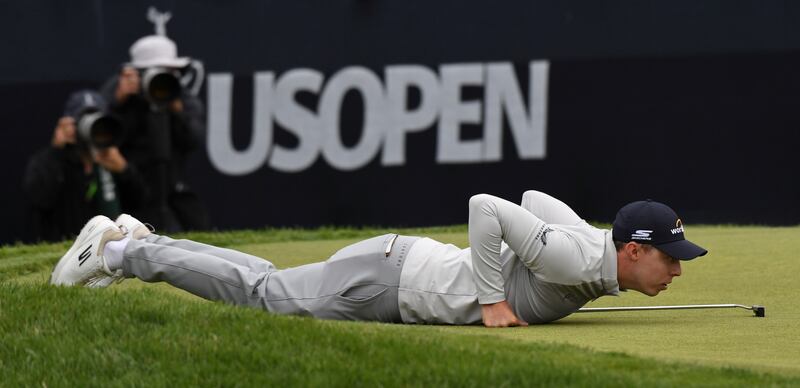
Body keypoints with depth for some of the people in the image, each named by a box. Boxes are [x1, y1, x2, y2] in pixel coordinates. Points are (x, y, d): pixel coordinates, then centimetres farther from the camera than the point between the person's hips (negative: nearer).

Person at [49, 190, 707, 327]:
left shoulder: (590, 241, 1)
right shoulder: (577, 261, -28)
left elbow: (534, 198, 19)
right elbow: (485, 204, -33)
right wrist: (491, 299, -27)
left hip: (414, 263, 8)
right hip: (390, 280, -8)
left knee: (269, 289, 19)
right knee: (265, 293, 2)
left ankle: (139, 245, 29)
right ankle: (122, 250, 11)